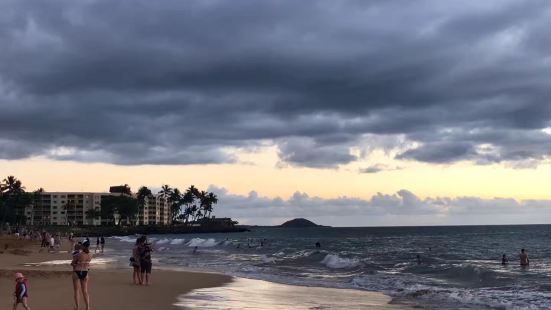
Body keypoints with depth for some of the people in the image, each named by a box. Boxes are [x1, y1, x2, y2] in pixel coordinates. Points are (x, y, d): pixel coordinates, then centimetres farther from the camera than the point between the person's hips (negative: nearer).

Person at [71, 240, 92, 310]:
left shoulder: (79, 254, -18)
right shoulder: (90, 255, -3)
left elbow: (72, 264, -7)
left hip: (77, 272, -4)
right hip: (85, 273, 4)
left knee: (76, 290, 9)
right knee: (85, 291, 11)